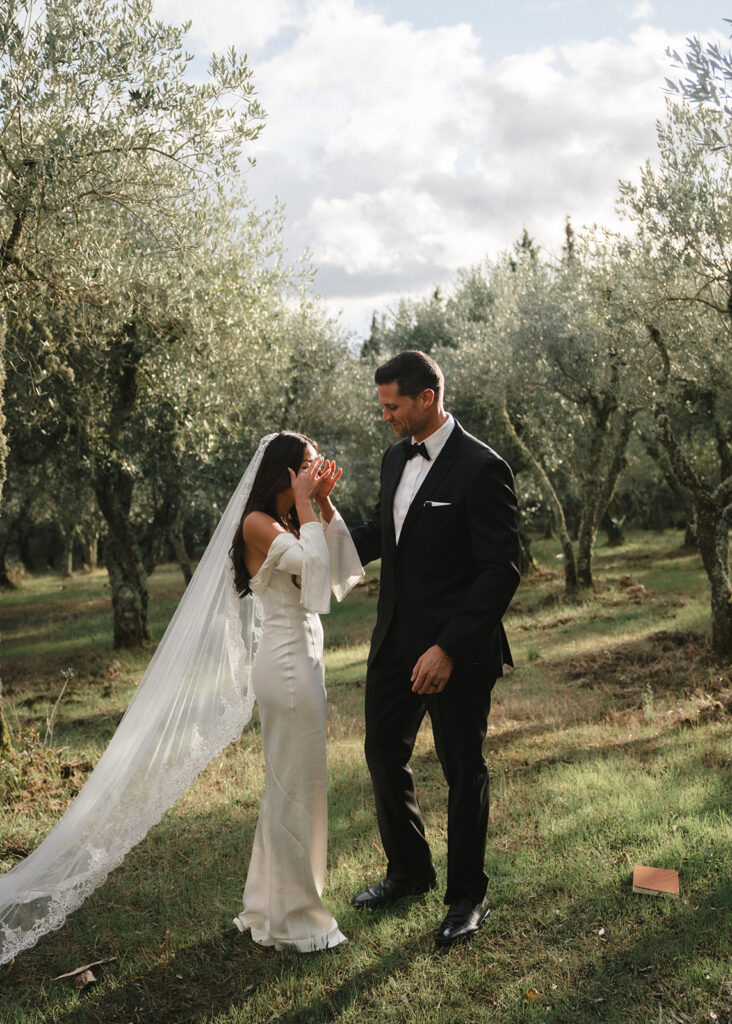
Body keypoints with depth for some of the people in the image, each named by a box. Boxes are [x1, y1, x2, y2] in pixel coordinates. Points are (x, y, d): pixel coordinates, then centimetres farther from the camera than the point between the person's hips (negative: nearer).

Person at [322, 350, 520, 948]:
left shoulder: (481, 468, -17)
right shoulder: (397, 459, 8)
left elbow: (502, 571, -20)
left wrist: (448, 648, -24)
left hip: (457, 652, -7)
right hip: (396, 641, 8)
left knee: (463, 770, 9)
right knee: (384, 755, 17)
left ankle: (468, 896, 29)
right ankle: (409, 872, 39)